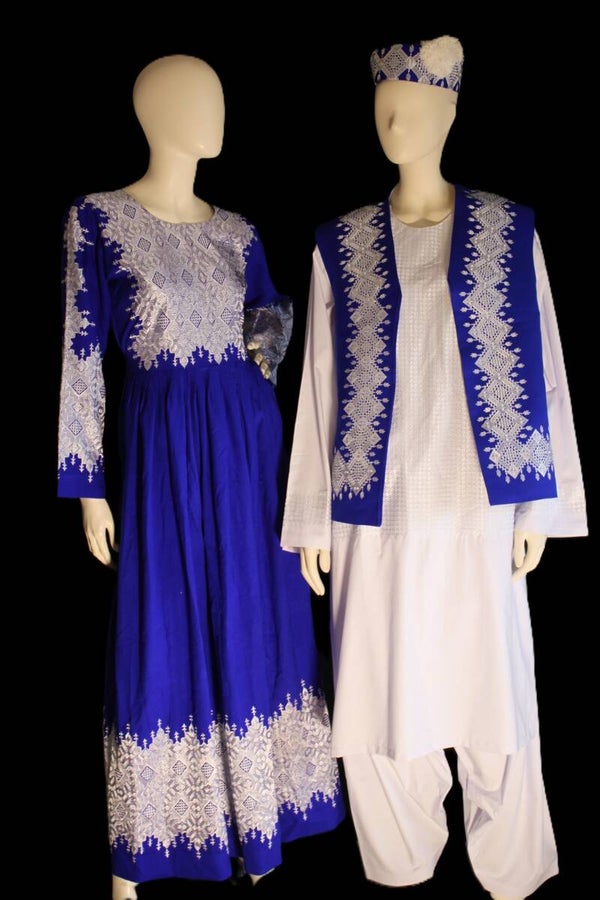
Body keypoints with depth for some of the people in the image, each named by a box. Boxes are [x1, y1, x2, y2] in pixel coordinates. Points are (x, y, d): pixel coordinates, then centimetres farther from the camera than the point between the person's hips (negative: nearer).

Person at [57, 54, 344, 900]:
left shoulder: (234, 229, 9)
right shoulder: (98, 219, -6)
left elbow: (274, 310, 22)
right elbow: (82, 356, -8)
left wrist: (266, 351, -1)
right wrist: (88, 487, -9)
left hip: (250, 437, 5)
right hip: (166, 444, -5)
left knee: (256, 623, 11)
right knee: (165, 631, 3)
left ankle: (256, 818, 30)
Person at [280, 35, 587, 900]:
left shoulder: (508, 232, 4)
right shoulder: (340, 246, 7)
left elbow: (541, 369, 4)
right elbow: (322, 383, 7)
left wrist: (538, 504, 0)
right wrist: (312, 516, 5)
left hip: (473, 507, -1)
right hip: (378, 511, 1)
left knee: (492, 693, 3)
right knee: (378, 700, 4)